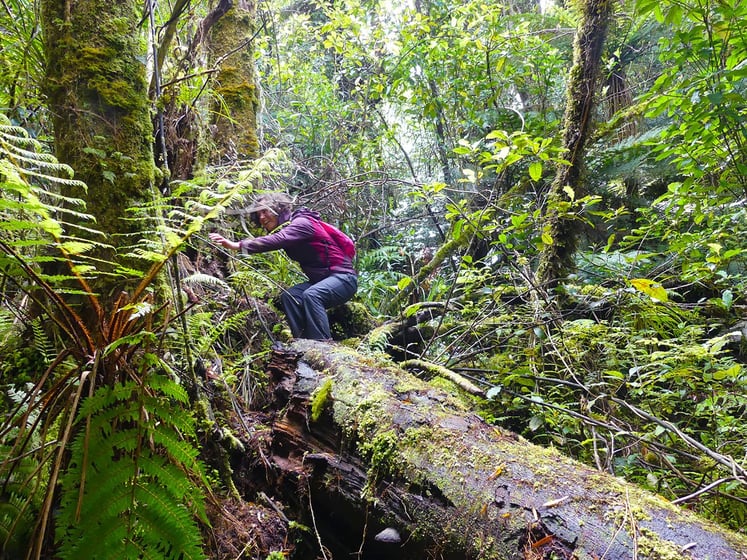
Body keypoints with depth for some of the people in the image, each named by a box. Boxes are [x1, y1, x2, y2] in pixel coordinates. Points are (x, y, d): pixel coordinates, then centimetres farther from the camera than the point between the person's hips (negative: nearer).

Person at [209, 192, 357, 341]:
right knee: (288, 296, -11)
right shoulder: (284, 230, 13)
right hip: (320, 279, 9)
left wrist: (237, 245, -40)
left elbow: (277, 241, -33)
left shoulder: (301, 223, -19)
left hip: (344, 277, -8)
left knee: (311, 295, -32)